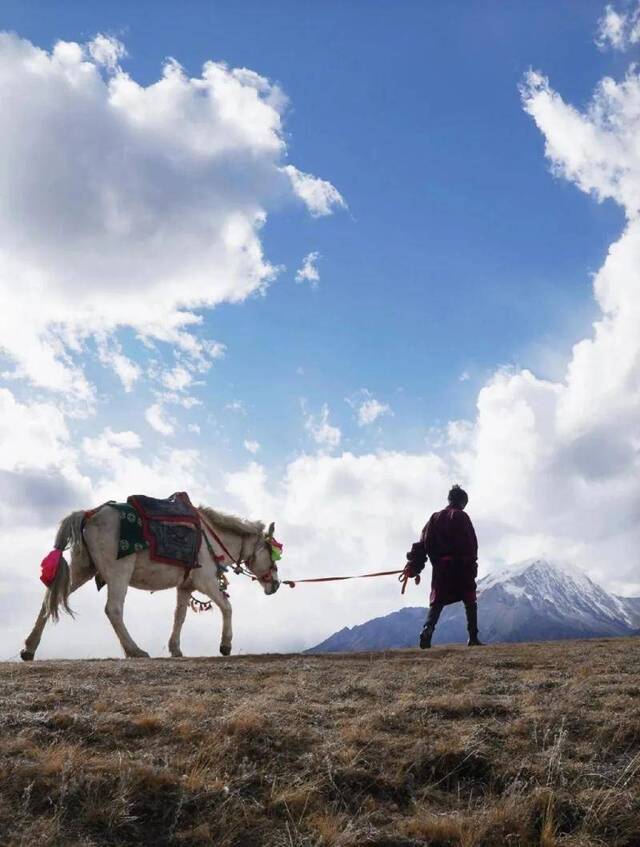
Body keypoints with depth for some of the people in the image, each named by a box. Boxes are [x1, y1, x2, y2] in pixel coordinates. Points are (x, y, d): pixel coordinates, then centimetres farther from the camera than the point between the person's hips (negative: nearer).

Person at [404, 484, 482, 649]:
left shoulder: (435, 518, 12)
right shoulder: (461, 517, -1)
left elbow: (423, 543, 7)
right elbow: (471, 543, -9)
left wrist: (413, 565, 5)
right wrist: (472, 563, -4)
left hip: (440, 567, 4)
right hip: (461, 566, -3)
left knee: (436, 602, 4)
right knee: (470, 601, 8)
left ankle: (428, 628, -20)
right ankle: (473, 637, 5)